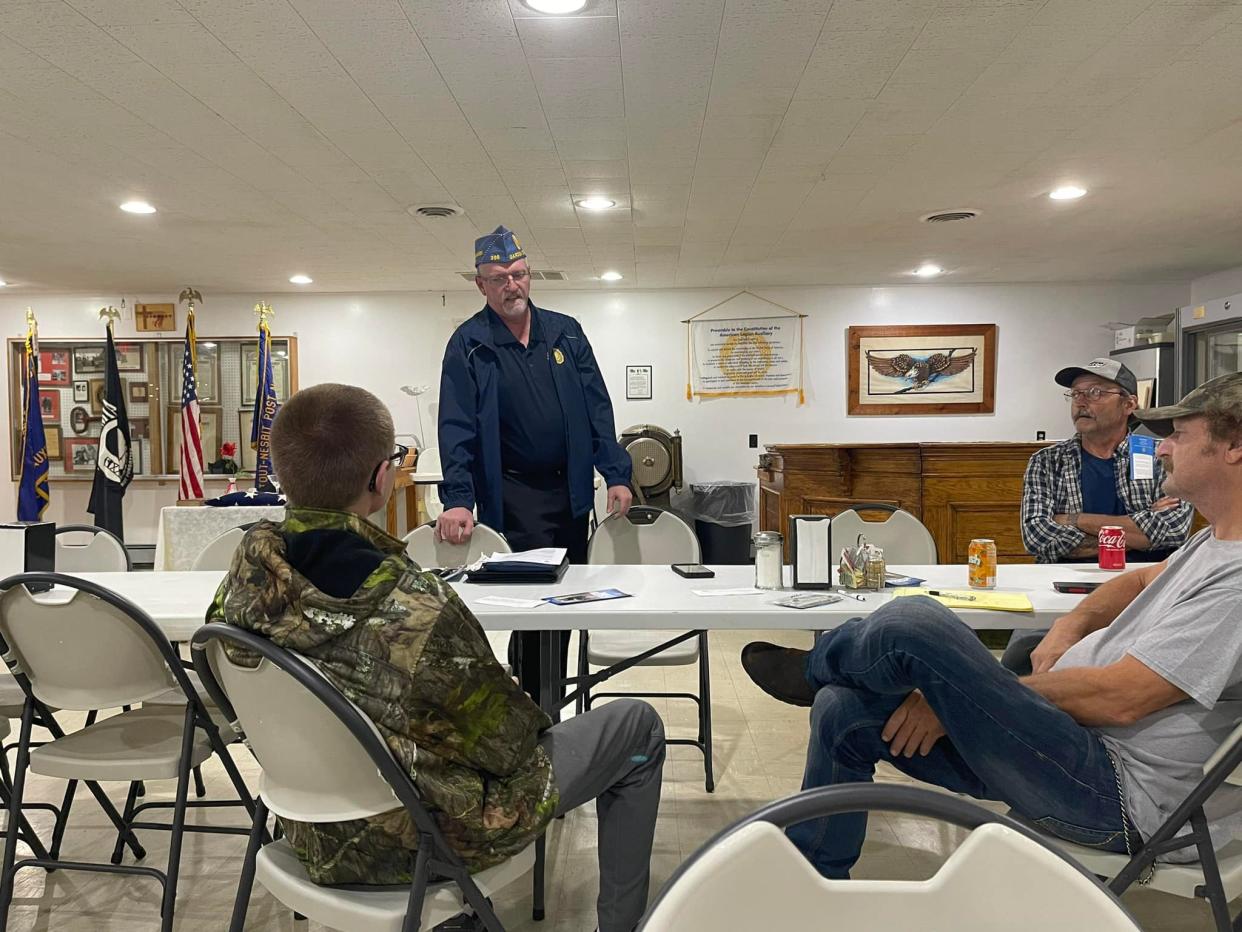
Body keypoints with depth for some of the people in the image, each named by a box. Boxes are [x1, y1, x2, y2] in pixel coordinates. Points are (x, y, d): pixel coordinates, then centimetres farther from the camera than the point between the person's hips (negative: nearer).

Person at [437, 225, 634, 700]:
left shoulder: (566, 332, 8)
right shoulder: (468, 345, -2)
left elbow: (597, 407, 7)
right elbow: (457, 427, -9)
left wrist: (616, 474, -1)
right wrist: (458, 499, -19)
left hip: (571, 489, 5)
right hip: (514, 496, -4)